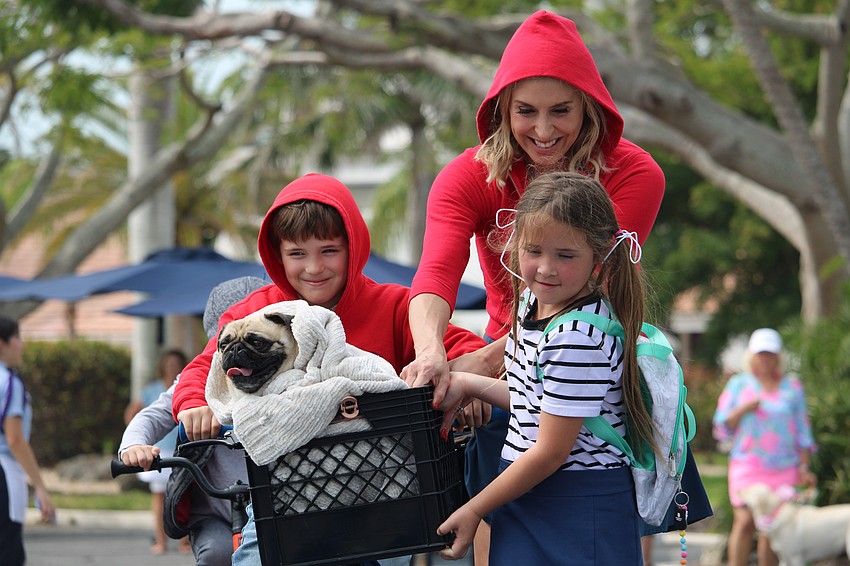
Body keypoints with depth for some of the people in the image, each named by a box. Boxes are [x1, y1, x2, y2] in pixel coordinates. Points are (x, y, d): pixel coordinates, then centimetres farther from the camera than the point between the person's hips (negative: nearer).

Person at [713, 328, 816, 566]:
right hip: (747, 464, -1)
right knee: (745, 521, -14)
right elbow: (721, 427, 7)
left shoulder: (792, 387, 13)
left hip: (784, 468, 1)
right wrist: (743, 410, -10)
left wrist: (804, 468, 7)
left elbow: (803, 431, 14)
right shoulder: (737, 384, 10)